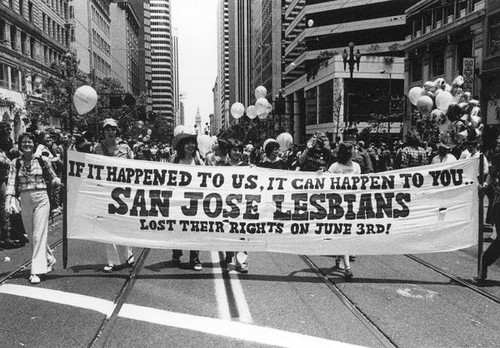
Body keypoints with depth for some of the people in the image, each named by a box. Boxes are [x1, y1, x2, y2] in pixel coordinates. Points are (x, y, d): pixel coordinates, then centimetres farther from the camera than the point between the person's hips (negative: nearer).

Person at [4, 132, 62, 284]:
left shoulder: (42, 161, 0)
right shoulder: (15, 163, 4)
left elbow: (52, 178, 10)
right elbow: (11, 183, -3)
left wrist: (59, 182, -11)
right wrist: (8, 200, -16)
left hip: (41, 199, -3)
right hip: (25, 201, 3)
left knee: (39, 235, -8)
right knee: (32, 235, 11)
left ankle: (36, 271, -5)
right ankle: (49, 259, 32)